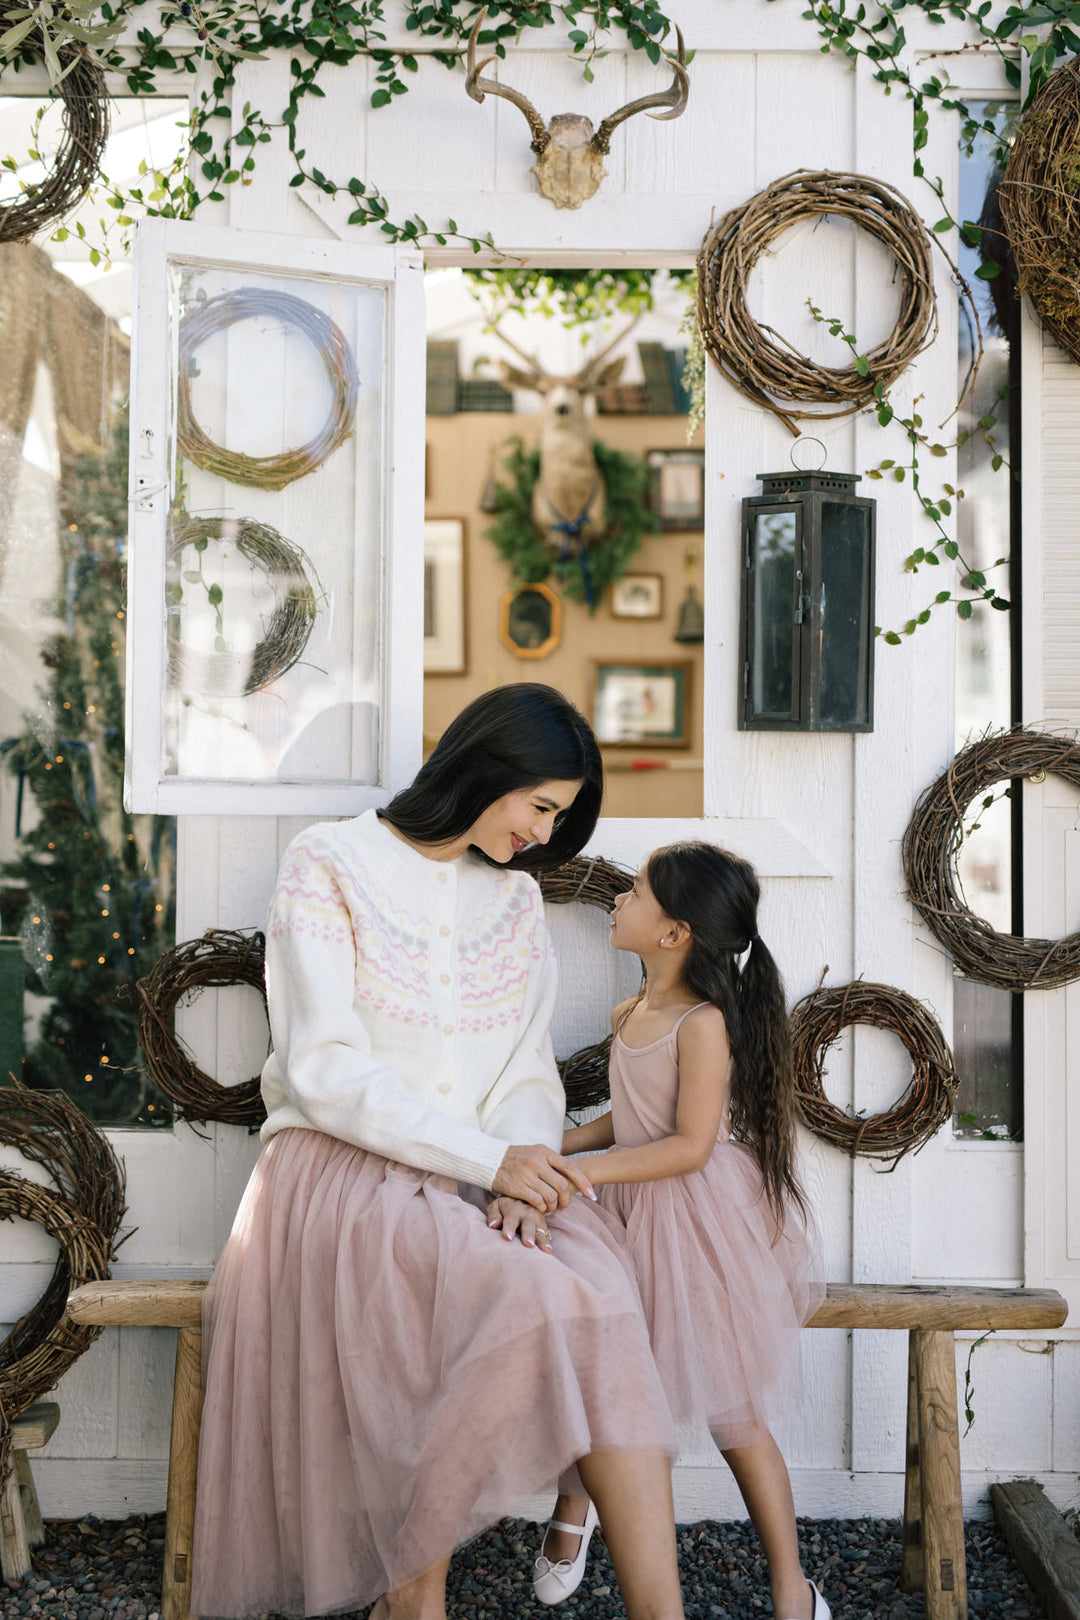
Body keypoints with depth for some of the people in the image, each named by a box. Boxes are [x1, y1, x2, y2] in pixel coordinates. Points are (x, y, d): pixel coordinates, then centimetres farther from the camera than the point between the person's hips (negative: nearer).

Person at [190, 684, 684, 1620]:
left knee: (597, 1297, -28)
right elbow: (323, 1070, -10)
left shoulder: (516, 897, 16)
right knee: (529, 1304, -33)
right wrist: (488, 1160, -18)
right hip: (344, 1180, -4)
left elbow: (528, 1073, 11)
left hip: (477, 1185, 5)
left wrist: (521, 1175, -12)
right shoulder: (329, 865, -1)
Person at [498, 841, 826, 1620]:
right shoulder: (629, 1017, 6)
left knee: (730, 1412, 3)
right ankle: (574, 1507, 33)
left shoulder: (705, 1022, -19)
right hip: (632, 1216, 7)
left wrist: (583, 1170, -24)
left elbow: (689, 1146, -22)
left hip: (696, 1216, -7)